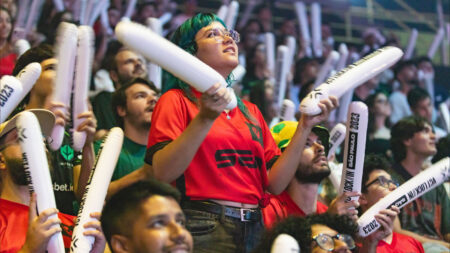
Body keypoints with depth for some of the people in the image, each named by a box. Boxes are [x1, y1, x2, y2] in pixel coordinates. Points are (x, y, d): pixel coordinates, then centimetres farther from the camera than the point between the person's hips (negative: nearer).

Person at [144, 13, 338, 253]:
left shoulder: (249, 111, 16)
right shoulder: (176, 100, 1)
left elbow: (275, 183, 7)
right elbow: (160, 175, -14)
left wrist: (305, 126, 1)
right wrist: (205, 119, -20)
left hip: (253, 230, 5)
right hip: (203, 231, -5)